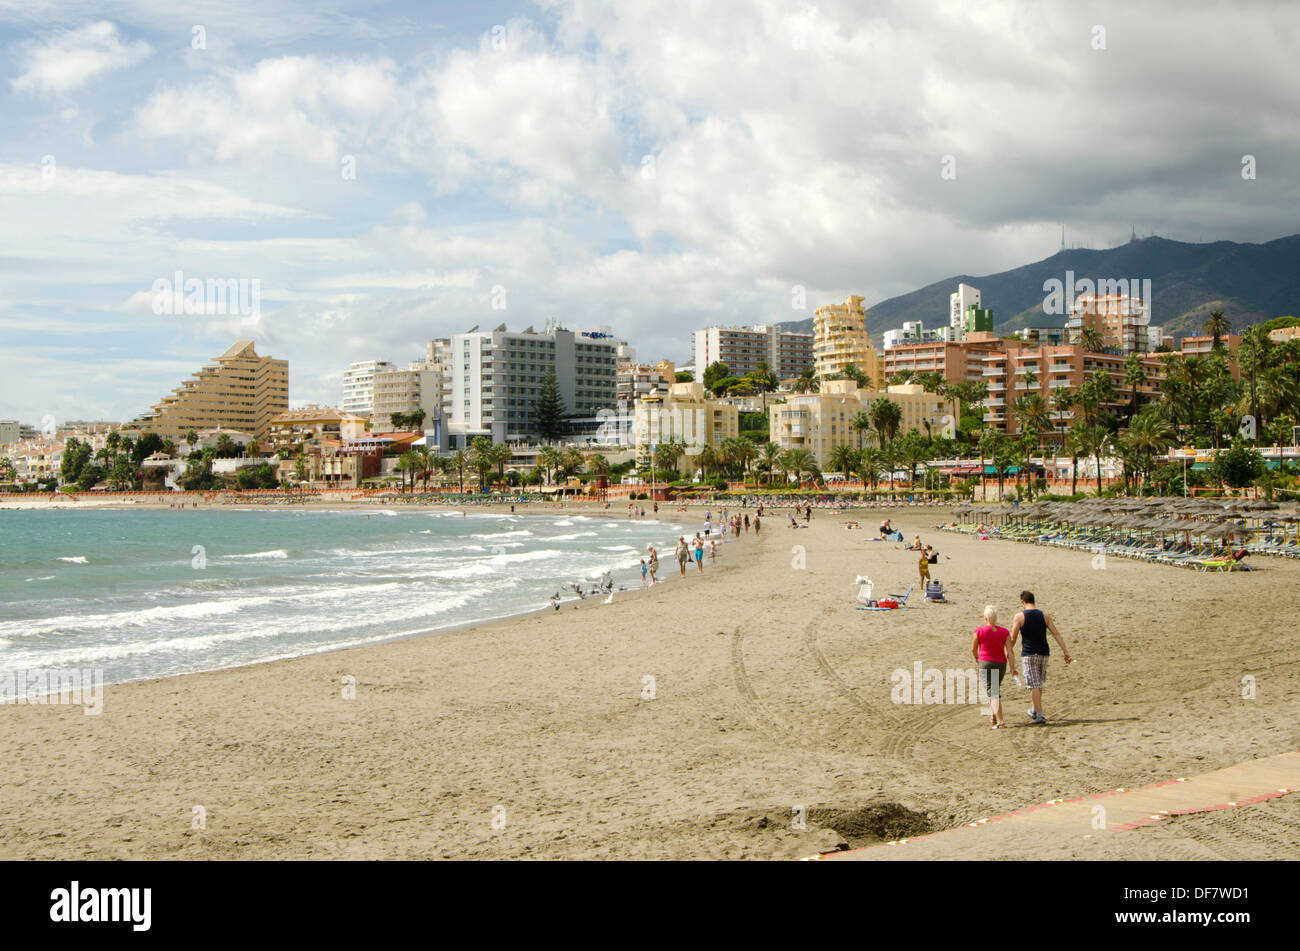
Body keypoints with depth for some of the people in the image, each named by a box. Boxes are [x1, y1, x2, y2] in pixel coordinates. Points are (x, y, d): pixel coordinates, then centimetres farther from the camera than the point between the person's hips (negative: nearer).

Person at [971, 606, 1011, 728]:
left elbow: (973, 649, 5)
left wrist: (976, 658, 25)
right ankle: (993, 716, 28)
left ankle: (1000, 721, -19)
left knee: (993, 693, -7)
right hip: (1001, 664, 3)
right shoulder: (1004, 632, 0)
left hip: (985, 663, -3)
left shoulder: (979, 631, -6)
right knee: (996, 689, 26)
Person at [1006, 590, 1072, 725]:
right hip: (1044, 653, 4)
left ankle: (1040, 715, -8)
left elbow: (1012, 639, -3)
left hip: (1028, 654, -4)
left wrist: (1009, 654, 12)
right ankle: (1034, 711, 30)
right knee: (1038, 683, 20)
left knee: (1034, 685, -3)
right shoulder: (1044, 615, 4)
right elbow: (1056, 634, -1)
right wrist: (1065, 651, -1)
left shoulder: (1020, 617, -6)